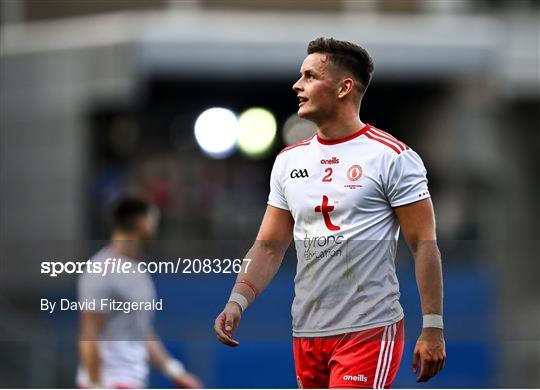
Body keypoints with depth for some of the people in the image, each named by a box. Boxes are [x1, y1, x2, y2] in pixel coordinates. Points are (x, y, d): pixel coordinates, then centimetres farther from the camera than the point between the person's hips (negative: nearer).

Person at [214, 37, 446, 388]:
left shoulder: (392, 157, -6)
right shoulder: (289, 161, 12)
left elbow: (424, 245, -7)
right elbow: (270, 245, 14)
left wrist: (432, 328, -12)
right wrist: (238, 301, -3)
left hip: (369, 331, -7)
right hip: (306, 331, 7)